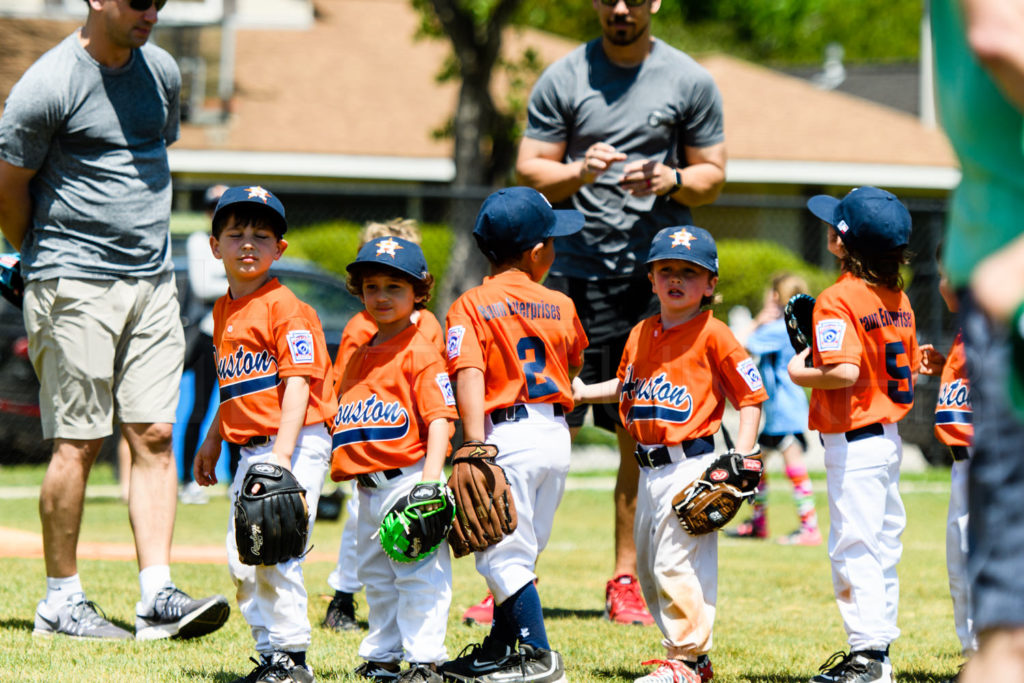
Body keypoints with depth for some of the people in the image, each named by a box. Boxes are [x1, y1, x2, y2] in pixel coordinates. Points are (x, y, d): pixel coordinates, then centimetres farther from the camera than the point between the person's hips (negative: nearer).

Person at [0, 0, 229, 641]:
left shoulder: (162, 72, 9)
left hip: (153, 281, 6)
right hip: (74, 286, -6)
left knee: (155, 436, -1)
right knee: (78, 443, -3)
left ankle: (158, 596, -3)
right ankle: (61, 598, 7)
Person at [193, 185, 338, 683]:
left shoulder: (285, 307, -10)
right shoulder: (224, 311, 15)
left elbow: (297, 384, -17)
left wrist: (281, 455, -25)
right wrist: (212, 440, 25)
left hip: (296, 442, -9)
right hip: (250, 447, 9)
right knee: (241, 558, 9)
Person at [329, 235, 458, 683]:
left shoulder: (420, 352, -7)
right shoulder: (359, 356, 17)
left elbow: (439, 420, -14)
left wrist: (430, 479, -23)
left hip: (406, 477, -9)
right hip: (368, 489, 9)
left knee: (419, 575, -8)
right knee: (375, 577, 14)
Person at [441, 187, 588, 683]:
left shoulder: (471, 307, -6)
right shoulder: (560, 306, 7)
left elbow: (469, 382, -16)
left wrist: (476, 448, -20)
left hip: (509, 434, -6)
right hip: (557, 436, 6)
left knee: (503, 553, -3)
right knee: (518, 552, 16)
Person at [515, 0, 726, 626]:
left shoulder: (690, 82, 6)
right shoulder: (563, 79, 5)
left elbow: (713, 176, 11)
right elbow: (530, 171, 5)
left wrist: (671, 181, -10)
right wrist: (578, 173, -15)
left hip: (657, 274, 1)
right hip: (576, 266, -1)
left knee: (642, 433, 3)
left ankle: (627, 581, 10)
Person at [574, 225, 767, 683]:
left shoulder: (712, 335, -8)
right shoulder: (641, 334, 12)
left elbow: (751, 398, -7)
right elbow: (626, 386, 30)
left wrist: (740, 460, -14)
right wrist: (583, 392, 16)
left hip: (690, 464, -8)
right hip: (650, 469, 8)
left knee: (678, 561, -12)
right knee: (648, 565, 13)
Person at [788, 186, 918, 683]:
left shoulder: (837, 300, -16)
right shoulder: (897, 298, 9)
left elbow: (845, 370, -27)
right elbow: (909, 367, 15)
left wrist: (802, 375, -12)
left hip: (853, 441, -9)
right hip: (891, 437, 9)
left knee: (853, 548, -6)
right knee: (882, 546, 13)